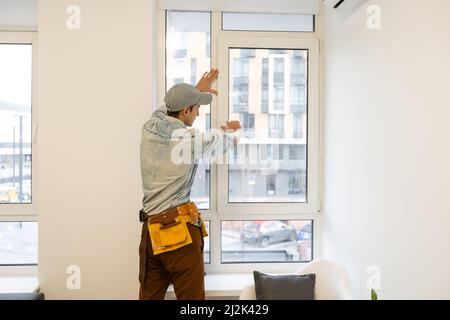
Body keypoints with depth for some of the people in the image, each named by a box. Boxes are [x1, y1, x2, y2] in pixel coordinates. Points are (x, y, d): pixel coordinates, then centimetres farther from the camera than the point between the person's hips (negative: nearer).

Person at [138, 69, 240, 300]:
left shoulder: (149, 129, 2)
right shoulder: (193, 140, -12)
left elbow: (165, 109, 26)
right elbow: (228, 141, 9)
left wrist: (196, 90, 38)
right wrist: (229, 131, 33)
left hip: (150, 231, 6)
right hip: (180, 231, -6)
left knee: (149, 296, 15)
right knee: (192, 297, 6)